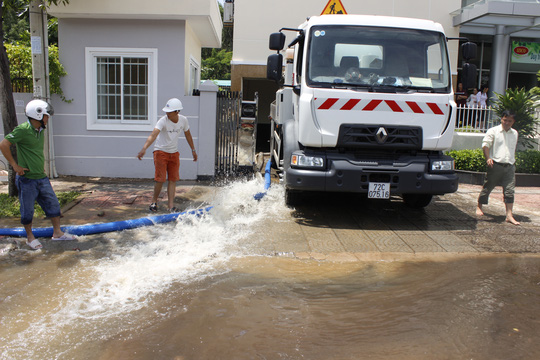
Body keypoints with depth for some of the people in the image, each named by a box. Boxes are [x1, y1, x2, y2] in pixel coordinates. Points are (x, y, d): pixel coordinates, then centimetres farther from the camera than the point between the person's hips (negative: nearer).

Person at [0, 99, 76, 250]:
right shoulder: (22, 130, -17)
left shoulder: (40, 131, 9)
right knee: (27, 210, 7)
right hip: (27, 179, -7)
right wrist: (15, 165, -16)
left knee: (53, 203, 10)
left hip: (42, 177, 8)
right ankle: (30, 237, 22)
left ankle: (57, 233, 22)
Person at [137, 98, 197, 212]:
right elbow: (153, 135, -34)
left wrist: (193, 150, 16)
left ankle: (171, 206, 5)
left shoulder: (183, 120, -6)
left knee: (173, 179, 1)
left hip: (174, 152, 4)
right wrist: (144, 149, -49)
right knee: (160, 179, -9)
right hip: (161, 151, -4)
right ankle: (154, 201, 15)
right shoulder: (163, 121, -21)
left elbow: (187, 134, 11)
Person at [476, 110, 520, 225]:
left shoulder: (515, 133, 16)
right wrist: (488, 158, -23)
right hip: (496, 165, -4)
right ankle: (479, 207, 26)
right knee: (488, 187, 6)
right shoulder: (493, 131, -1)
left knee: (509, 190, -4)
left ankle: (509, 215, -6)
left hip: (510, 167, 4)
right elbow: (485, 144, -10)